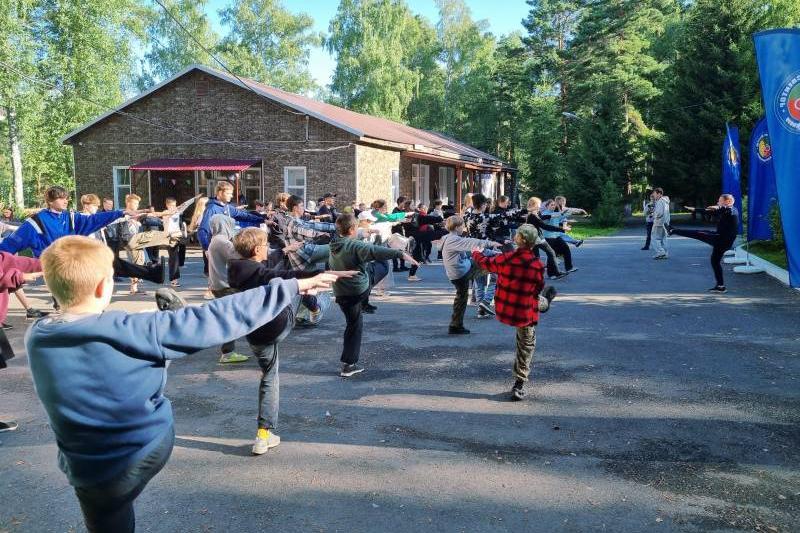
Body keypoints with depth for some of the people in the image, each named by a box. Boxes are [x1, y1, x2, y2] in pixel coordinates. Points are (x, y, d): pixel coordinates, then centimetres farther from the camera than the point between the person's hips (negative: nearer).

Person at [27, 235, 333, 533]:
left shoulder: (36, 337, -13)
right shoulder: (126, 331, -26)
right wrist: (292, 286, -23)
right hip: (154, 445, -2)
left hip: (96, 471, 3)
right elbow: (214, 319, -27)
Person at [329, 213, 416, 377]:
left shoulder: (334, 246, 5)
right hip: (360, 289, -6)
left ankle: (349, 365, 18)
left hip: (341, 293, 7)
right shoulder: (355, 245, -20)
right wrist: (401, 254, -39)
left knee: (354, 325, 19)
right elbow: (376, 251, -33)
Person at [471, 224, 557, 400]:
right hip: (525, 313, -3)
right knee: (526, 346, 14)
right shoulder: (537, 265, -17)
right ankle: (519, 385, 19)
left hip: (504, 310, 3)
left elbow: (484, 262, 4)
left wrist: (476, 252, 26)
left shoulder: (505, 259, -17)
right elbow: (537, 288, 0)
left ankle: (545, 302, 67)